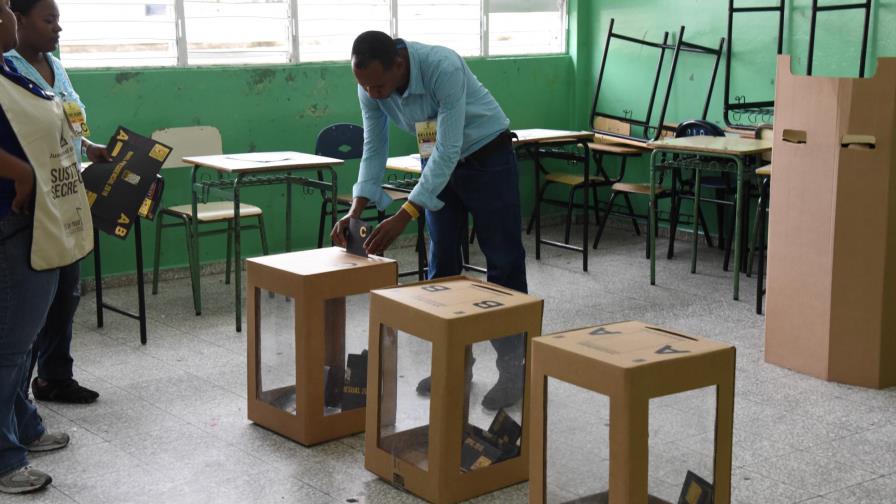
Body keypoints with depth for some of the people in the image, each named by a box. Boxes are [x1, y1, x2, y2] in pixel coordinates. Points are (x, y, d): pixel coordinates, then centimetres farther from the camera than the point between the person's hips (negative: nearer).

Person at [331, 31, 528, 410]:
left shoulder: (443, 67, -36)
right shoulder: (370, 87, -17)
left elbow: (448, 150, -36)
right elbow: (373, 149, -8)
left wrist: (404, 216, -38)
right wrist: (356, 209, -23)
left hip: (486, 156, -6)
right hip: (438, 162, 6)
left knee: (503, 263, -6)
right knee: (442, 264, 6)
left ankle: (513, 367, -1)